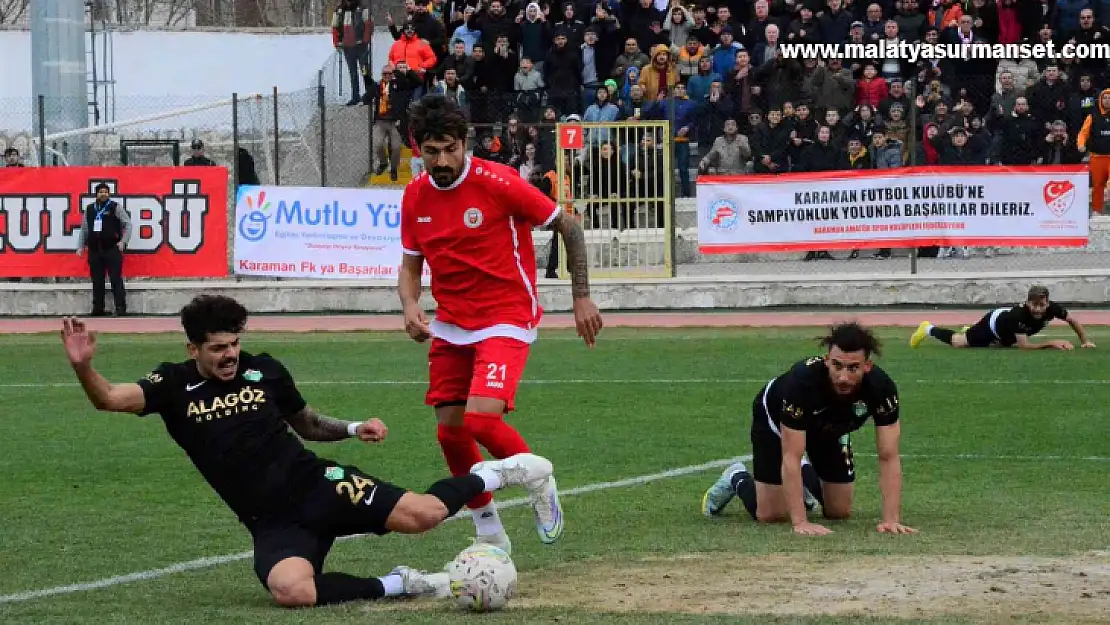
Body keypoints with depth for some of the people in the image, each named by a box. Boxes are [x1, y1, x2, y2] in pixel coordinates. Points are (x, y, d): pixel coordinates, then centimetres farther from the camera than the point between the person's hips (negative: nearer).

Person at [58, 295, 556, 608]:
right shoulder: (174, 386, -1)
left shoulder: (264, 371, 5)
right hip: (272, 523, -1)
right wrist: (83, 367, -37)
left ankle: (488, 477, 14)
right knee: (291, 591, -36)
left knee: (420, 514, -21)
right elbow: (109, 399, -17)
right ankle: (395, 585, -10)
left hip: (315, 484, 1)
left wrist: (353, 429, 4)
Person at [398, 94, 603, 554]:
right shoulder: (415, 196, 1)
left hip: (506, 321, -6)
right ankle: (490, 535, 21)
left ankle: (541, 485, 6)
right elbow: (411, 264, 14)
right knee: (450, 431, 3)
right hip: (450, 325, 6)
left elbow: (568, 226, -5)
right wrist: (410, 306, -7)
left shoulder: (498, 182, -15)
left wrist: (581, 297, -4)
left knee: (482, 419, -23)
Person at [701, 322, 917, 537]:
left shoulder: (882, 387, -36)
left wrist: (891, 520, -42)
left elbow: (889, 457, -32)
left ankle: (807, 475, 37)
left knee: (840, 512, 5)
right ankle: (736, 479, 27)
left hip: (830, 428, 4)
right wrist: (800, 522, -47)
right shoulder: (802, 380, -45)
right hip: (775, 421, -4)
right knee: (771, 515, -6)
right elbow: (791, 457, -41)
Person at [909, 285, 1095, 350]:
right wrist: (1052, 343, -49)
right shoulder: (1019, 314, -47)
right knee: (958, 342, 8)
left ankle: (969, 331, 57)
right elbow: (1024, 346, -46)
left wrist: (1085, 341, -19)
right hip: (994, 324, -6)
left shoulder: (1052, 308, -34)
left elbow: (1073, 320, -15)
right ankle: (929, 329, 33)